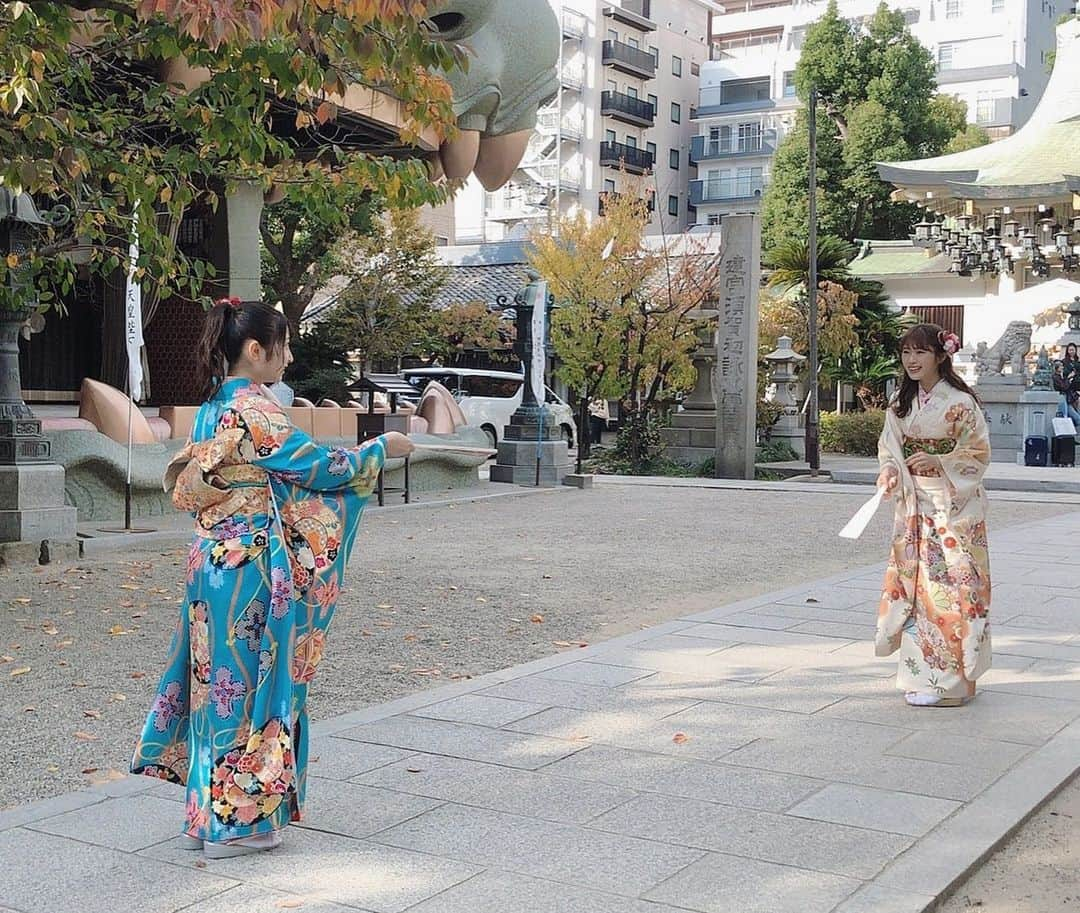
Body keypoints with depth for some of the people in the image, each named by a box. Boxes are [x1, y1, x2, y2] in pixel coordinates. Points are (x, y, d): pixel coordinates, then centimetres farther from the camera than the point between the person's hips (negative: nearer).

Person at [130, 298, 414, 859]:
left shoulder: (213, 409, 11)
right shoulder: (254, 409, -17)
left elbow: (183, 482, 20)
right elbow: (316, 466, -15)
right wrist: (382, 448, -2)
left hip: (215, 560, 9)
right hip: (251, 567, -9)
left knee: (220, 679, 15)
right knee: (248, 680, 1)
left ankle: (209, 812, 24)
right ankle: (235, 820, 11)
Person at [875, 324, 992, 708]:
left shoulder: (961, 403, -10)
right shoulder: (900, 403, 8)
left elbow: (979, 453, -7)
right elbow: (889, 445, 9)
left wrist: (939, 462, -20)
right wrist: (890, 471, -11)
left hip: (954, 505, -6)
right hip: (914, 504, 6)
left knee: (950, 584, -6)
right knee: (913, 582, 7)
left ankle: (951, 677, 1)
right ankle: (921, 672, 16)